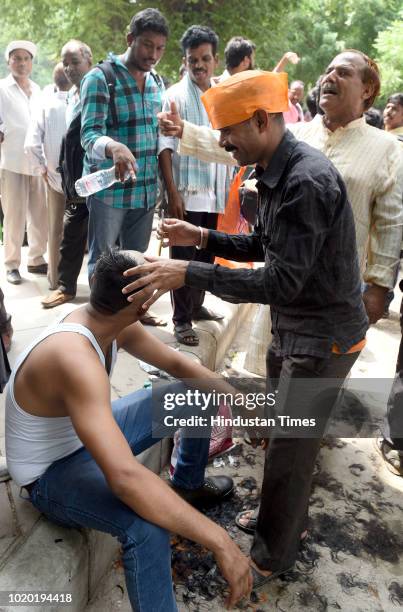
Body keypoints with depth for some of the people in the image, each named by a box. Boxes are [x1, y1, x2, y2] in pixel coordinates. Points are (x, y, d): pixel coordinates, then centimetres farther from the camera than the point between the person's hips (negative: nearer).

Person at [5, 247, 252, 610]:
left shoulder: (113, 324, -12)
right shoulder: (76, 359, -39)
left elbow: (178, 365, 1)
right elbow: (124, 477, -48)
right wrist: (220, 542, -44)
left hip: (87, 435, 8)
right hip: (50, 472, -8)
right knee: (148, 525, -38)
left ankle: (188, 485, 33)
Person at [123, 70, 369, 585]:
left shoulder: (307, 180, -26)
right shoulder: (276, 174, 4)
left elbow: (283, 280, -30)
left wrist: (188, 273, -30)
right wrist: (201, 237, 2)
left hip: (323, 336, -9)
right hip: (291, 327, 9)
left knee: (289, 450, 5)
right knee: (280, 433, 22)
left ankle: (272, 557, 28)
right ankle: (284, 519, 45)